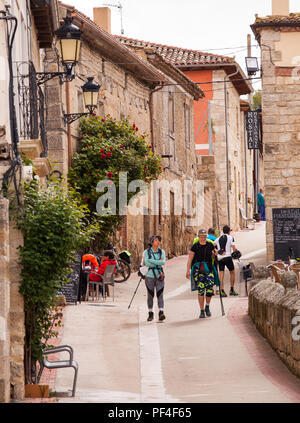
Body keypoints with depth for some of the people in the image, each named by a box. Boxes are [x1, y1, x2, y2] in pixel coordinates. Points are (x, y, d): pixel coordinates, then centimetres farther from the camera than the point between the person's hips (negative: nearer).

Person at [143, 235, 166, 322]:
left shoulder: (162, 252, 8)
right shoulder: (146, 252, 1)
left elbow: (163, 262, -9)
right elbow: (147, 263, -13)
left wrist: (151, 261, -11)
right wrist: (158, 262, -9)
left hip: (159, 276, 1)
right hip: (150, 276, -1)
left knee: (160, 294, -9)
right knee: (150, 295, 4)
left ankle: (161, 313, -18)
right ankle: (150, 314, 14)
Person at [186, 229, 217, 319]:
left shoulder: (210, 245, 7)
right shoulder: (195, 246, 0)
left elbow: (213, 256, 23)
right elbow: (190, 259, 1)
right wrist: (188, 271, -5)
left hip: (208, 269, 2)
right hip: (198, 270, -2)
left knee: (210, 289, -8)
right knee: (201, 289, -6)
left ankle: (207, 307, 18)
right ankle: (202, 311, 4)